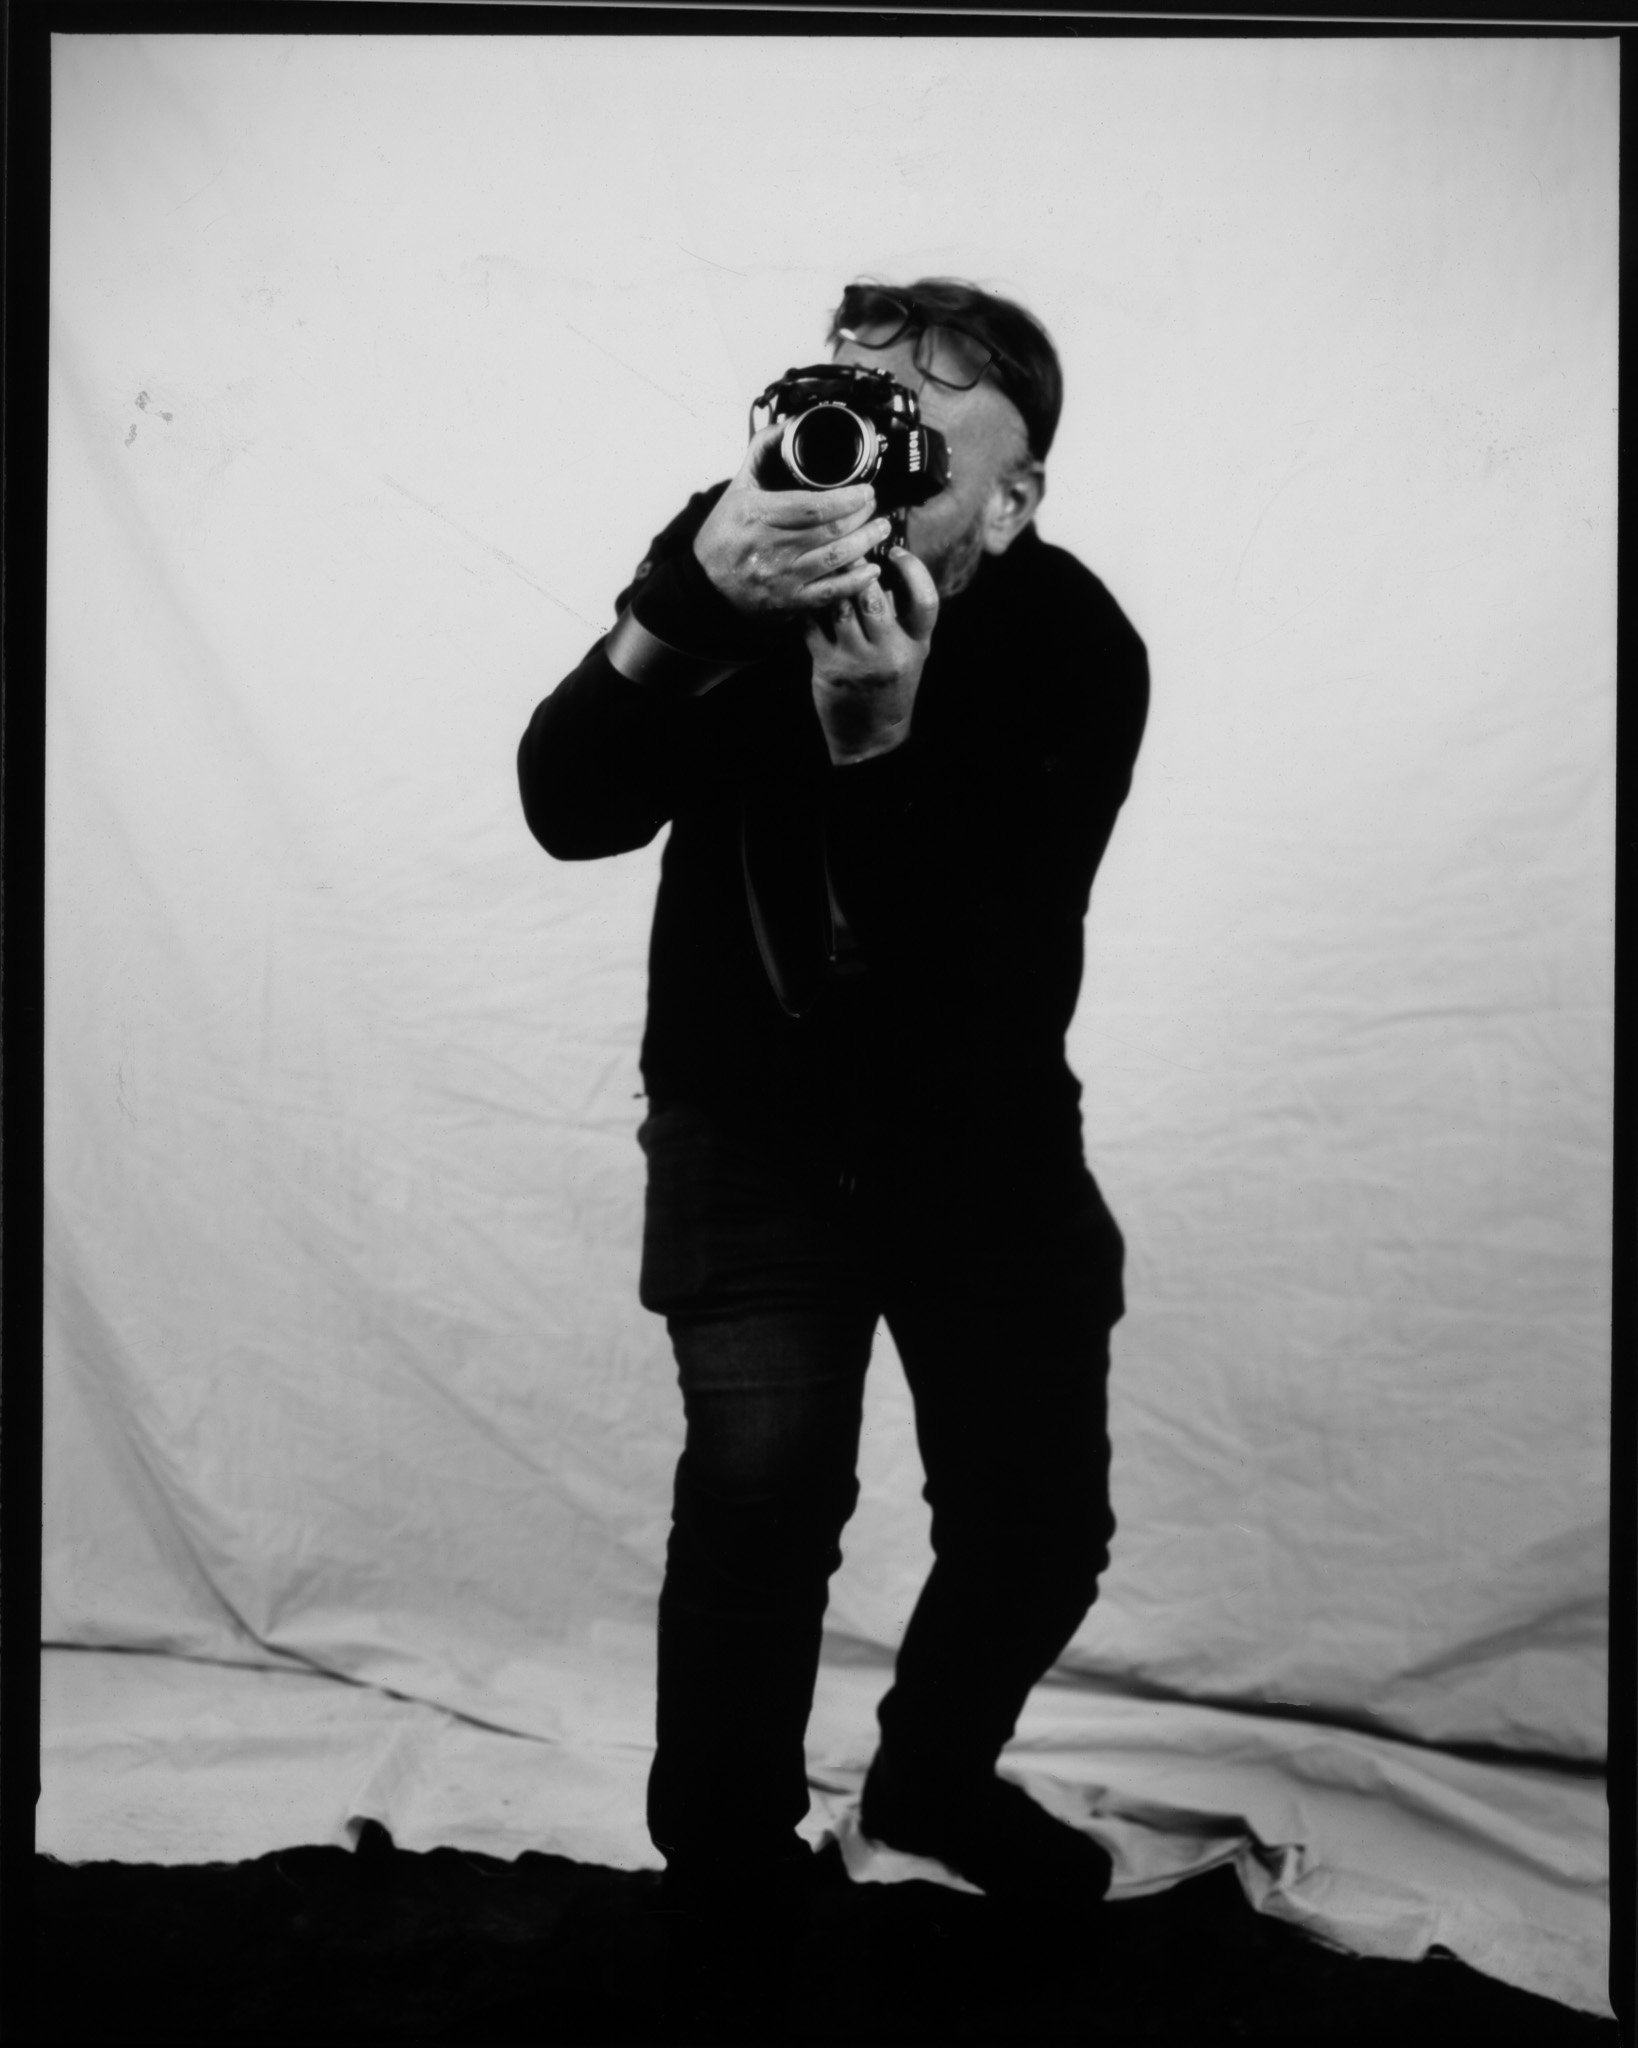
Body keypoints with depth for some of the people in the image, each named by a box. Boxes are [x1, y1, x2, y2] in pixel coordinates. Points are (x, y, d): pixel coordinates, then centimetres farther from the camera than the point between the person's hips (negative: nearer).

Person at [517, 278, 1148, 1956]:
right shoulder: (741, 551, -17)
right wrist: (688, 606, -43)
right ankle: (723, 1875, 3)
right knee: (763, 1476, -20)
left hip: (981, 1127, 1)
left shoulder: (1078, 653, -20)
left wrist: (881, 745, -42)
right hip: (754, 1111, -1)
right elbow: (567, 808, -27)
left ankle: (933, 1775, 37)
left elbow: (1006, 984, -28)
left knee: (1041, 1525, 4)